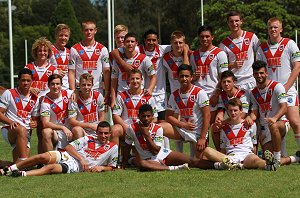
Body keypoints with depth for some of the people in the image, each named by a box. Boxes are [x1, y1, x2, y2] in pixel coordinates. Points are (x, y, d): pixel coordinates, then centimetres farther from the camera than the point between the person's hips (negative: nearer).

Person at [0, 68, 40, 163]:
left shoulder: (35, 99, 13)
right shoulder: (9, 93, 2)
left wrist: (34, 123, -3)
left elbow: (35, 119, 22)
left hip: (26, 134, 4)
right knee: (21, 130, -41)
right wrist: (10, 122, -20)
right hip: (9, 130, -4)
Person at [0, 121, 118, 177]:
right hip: (66, 156, 2)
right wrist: (81, 158, -7)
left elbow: (111, 167, 15)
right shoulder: (88, 139, 15)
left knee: (51, 168, -33)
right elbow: (69, 147, 7)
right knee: (44, 157, -27)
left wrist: (101, 168, -6)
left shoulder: (113, 148, 11)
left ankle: (22, 174, -50)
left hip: (75, 167, -2)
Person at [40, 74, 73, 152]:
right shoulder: (46, 102, -12)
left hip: (69, 130, 4)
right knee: (46, 132, -32)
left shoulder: (67, 94, -1)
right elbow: (45, 123, -20)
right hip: (56, 132, -4)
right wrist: (63, 128, -31)